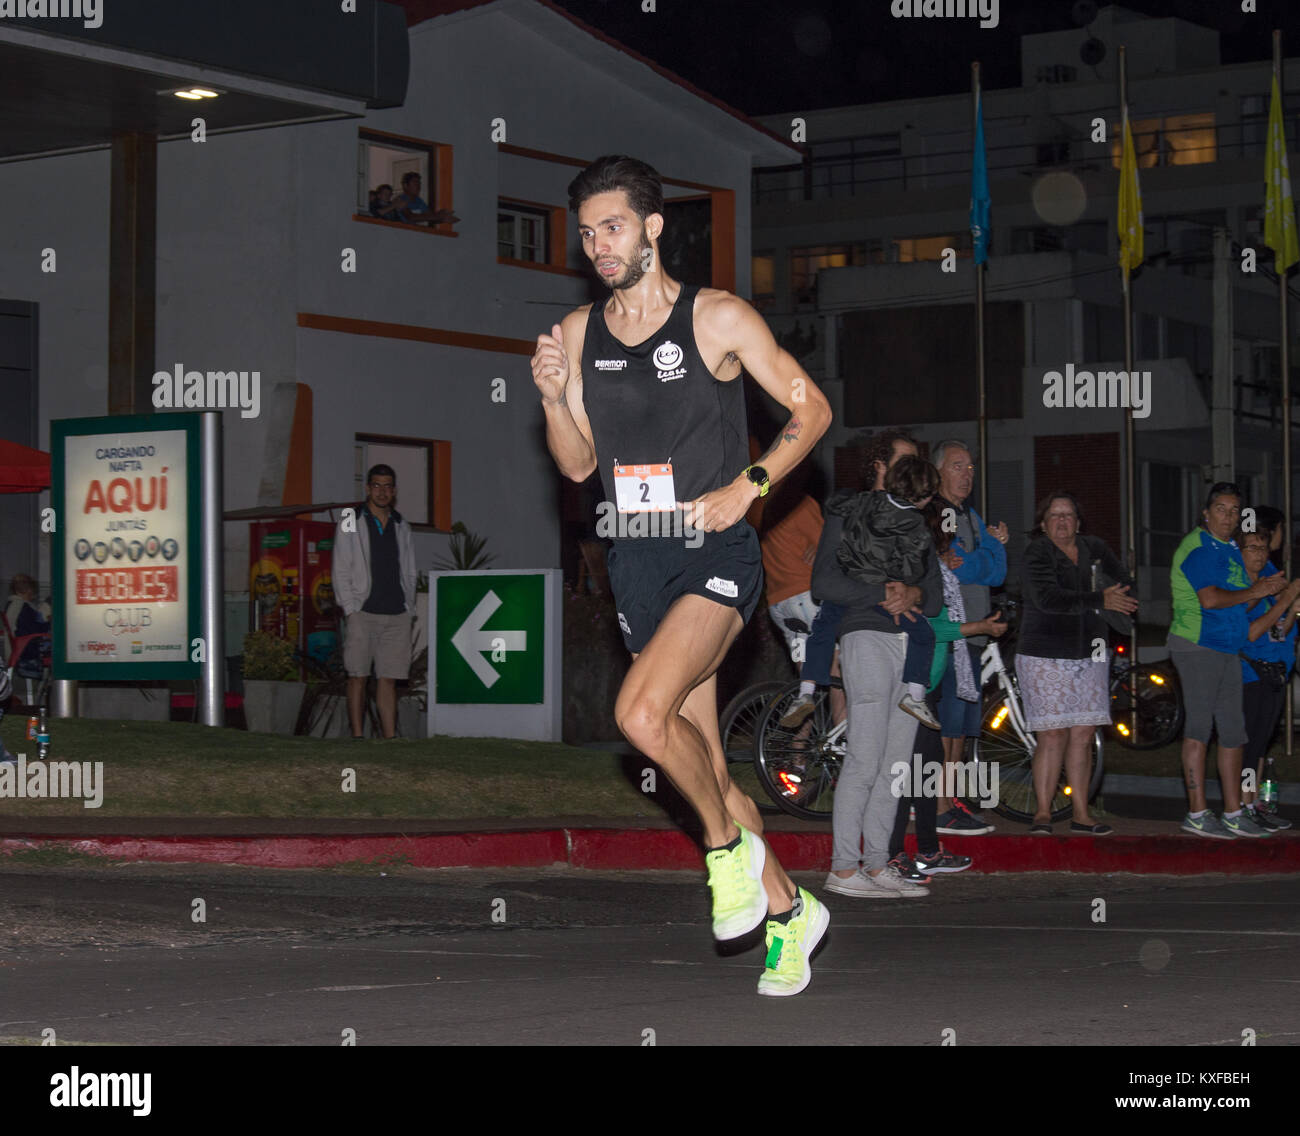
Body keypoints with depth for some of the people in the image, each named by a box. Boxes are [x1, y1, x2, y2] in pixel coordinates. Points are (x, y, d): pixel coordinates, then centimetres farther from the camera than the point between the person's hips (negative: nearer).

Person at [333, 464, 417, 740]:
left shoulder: (402, 527, 16)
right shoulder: (350, 525, 5)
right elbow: (341, 571, 1)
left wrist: (409, 608, 8)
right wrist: (351, 610, -8)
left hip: (397, 615, 3)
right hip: (362, 613, -3)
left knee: (389, 678, 2)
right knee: (358, 676, -3)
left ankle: (390, 737, 1)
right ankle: (357, 735, -1)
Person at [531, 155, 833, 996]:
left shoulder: (719, 318, -6)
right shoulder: (578, 333, 9)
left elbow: (812, 408, -1)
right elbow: (579, 464, 11)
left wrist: (745, 488, -13)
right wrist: (552, 399, -8)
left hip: (716, 554, -6)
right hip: (637, 563, 6)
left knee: (643, 713, -27)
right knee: (703, 759, 9)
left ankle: (729, 846, -3)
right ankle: (789, 909, 26)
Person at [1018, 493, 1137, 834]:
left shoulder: (1093, 549, 10)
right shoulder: (1037, 553, -6)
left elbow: (1122, 577, 27)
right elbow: (1048, 598, -21)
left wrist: (1120, 597, 6)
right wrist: (1100, 600, -20)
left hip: (1089, 656, 5)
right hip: (1045, 656, -5)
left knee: (1083, 735, 4)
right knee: (1053, 736, -9)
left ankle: (1081, 814, 9)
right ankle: (1042, 812, -2)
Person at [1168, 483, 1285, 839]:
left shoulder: (1231, 550, 19)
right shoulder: (1199, 548, -10)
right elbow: (1210, 599, -22)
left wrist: (1263, 590, 2)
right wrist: (1251, 593, -10)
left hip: (1227, 649, 9)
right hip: (1197, 646, -9)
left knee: (1233, 732, 8)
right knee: (1199, 728, -8)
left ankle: (1233, 813, 13)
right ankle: (1197, 813, -7)